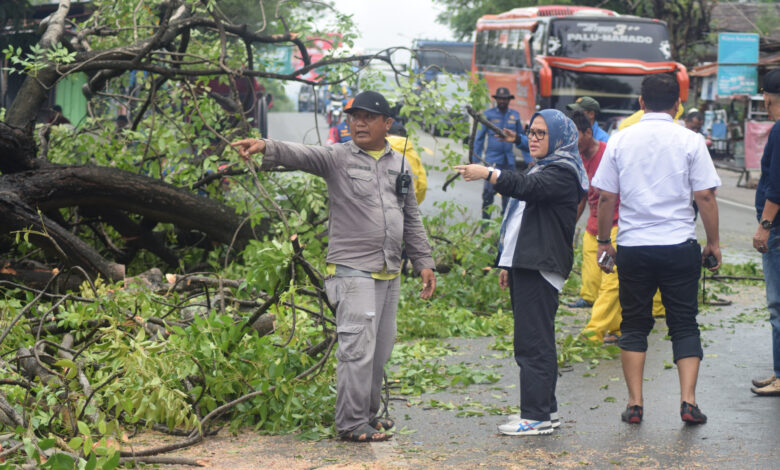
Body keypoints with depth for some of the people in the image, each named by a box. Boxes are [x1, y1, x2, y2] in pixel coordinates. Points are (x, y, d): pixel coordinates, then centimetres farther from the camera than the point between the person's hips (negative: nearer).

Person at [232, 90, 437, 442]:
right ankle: (351, 424, -5)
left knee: (380, 350, 12)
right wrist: (267, 148, -40)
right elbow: (300, 155, -20)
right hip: (353, 271, -6)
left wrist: (423, 262, 15)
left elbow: (412, 218, 20)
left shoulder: (398, 164, 14)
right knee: (357, 348, -10)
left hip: (389, 274, 6)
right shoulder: (337, 158, -1)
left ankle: (368, 413, 25)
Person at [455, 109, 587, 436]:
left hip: (541, 268, -10)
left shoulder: (562, 173, -8)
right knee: (534, 340, 13)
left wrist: (487, 174, -37)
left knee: (533, 341, -11)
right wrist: (507, 263, 27)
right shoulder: (540, 169, 24)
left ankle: (537, 415, -10)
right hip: (524, 265, 10)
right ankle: (546, 408, 20)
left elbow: (527, 187, -29)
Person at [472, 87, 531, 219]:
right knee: (490, 189, -11)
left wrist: (528, 159, 14)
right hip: (492, 158, -4)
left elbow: (523, 139, 18)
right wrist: (475, 159, 0)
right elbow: (479, 138, 4)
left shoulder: (515, 115, 10)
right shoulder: (489, 114, 1)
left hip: (509, 160, 4)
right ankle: (485, 218, -2)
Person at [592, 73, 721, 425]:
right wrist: (713, 243, 5)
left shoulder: (620, 141, 2)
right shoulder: (690, 141, -3)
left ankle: (635, 403, 7)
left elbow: (605, 197, 4)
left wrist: (603, 242, 14)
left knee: (634, 324, 11)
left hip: (632, 246, 1)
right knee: (684, 324, 7)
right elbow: (705, 196, -4)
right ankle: (688, 400, -2)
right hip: (679, 244, -1)